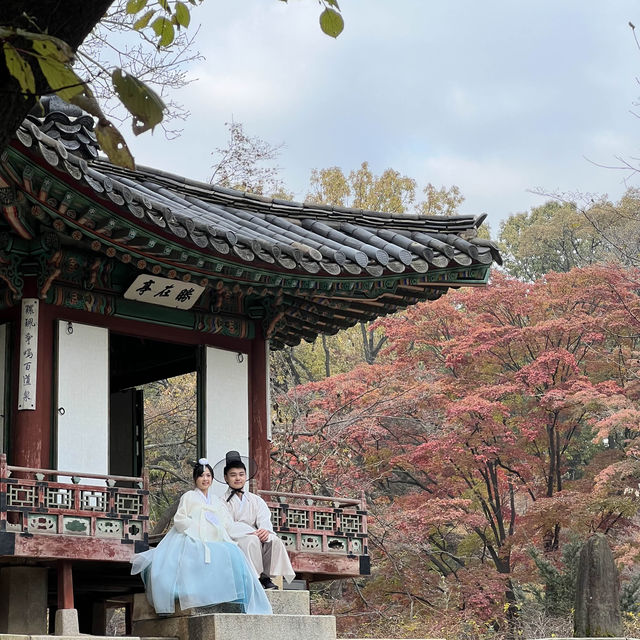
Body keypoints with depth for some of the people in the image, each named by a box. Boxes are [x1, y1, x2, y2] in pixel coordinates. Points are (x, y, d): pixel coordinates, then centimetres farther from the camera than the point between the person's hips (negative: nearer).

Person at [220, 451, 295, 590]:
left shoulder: (256, 500, 22)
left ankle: (267, 577, -22)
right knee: (251, 540, -35)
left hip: (257, 537, 4)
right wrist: (252, 532, -23)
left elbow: (264, 520, 4)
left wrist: (265, 530, -22)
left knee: (274, 540, -26)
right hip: (232, 542, -4)